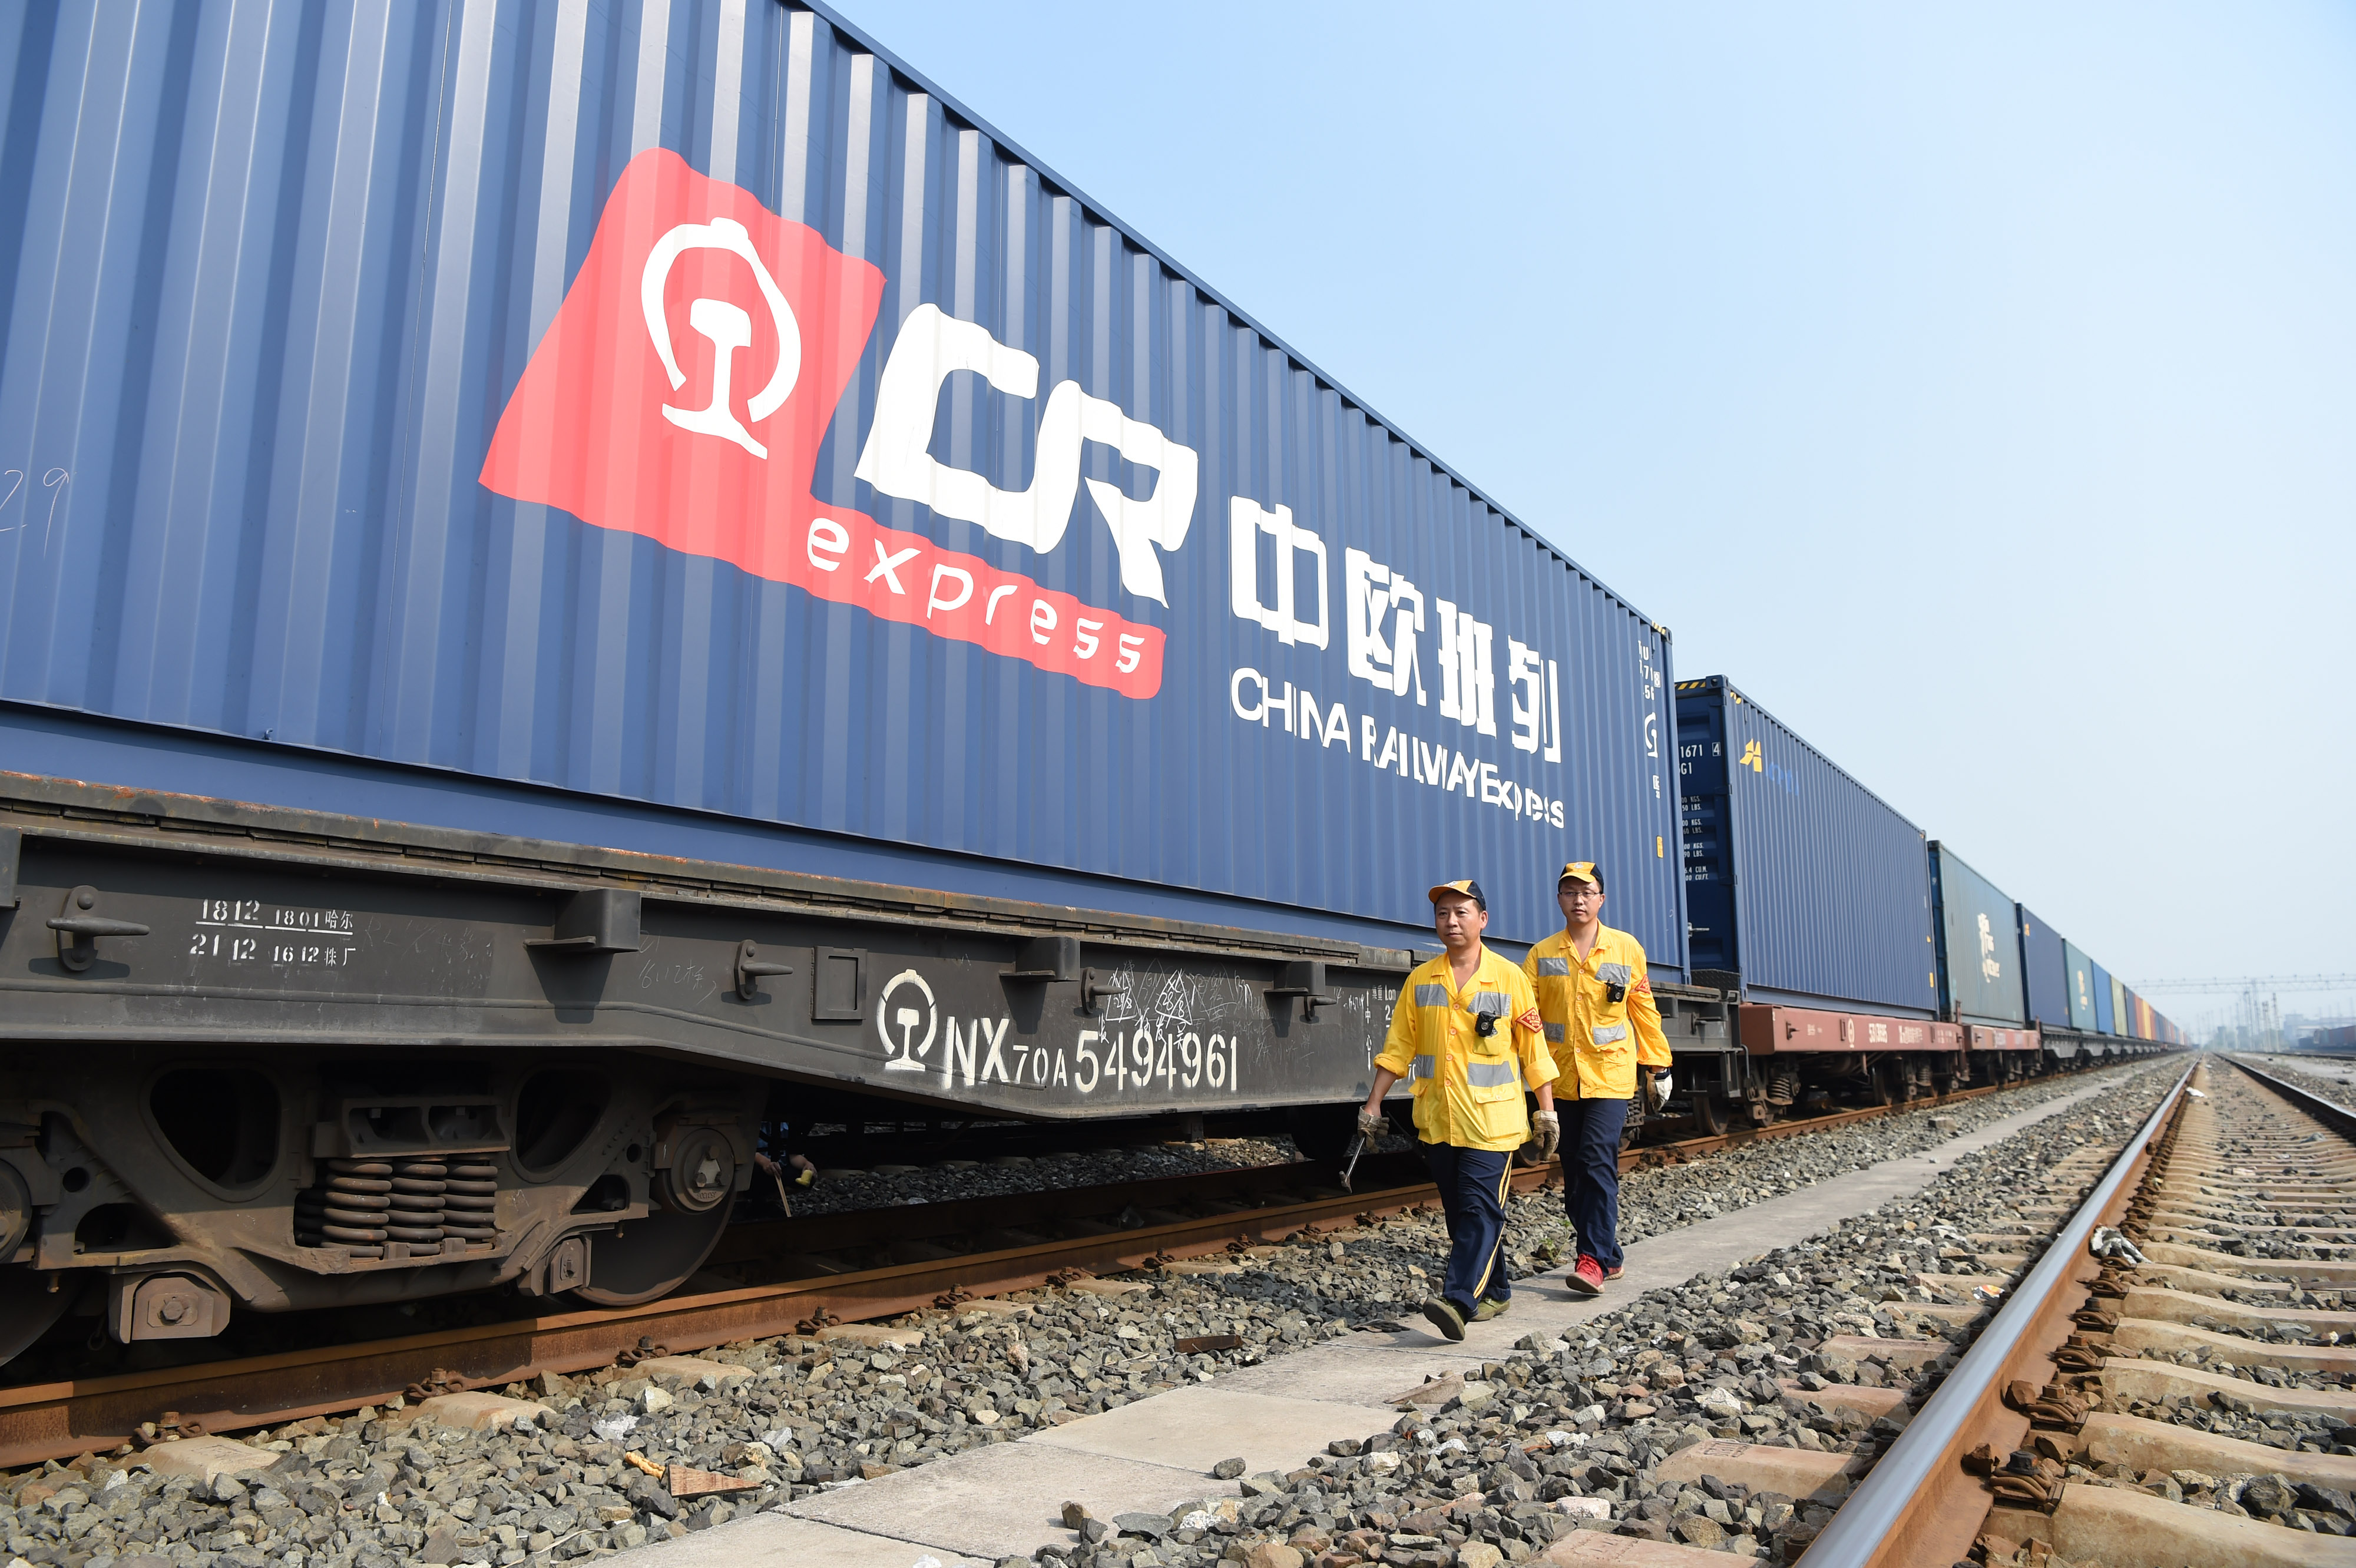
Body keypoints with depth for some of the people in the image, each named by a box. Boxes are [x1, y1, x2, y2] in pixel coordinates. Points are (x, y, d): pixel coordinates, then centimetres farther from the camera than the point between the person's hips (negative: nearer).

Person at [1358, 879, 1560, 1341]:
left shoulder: (1509, 978, -2)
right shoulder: (1420, 981, 7)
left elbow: (1533, 1049, 2)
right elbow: (1397, 1047, 10)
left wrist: (1547, 1111, 2)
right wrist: (1374, 1103, 6)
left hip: (1491, 1119, -4)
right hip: (1437, 1119, 4)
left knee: (1480, 1210, -11)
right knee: (1458, 1213, 11)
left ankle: (1459, 1300, -15)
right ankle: (1495, 1290, 27)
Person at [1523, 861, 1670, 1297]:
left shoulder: (1626, 947, 3)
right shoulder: (1542, 954, 6)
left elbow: (1644, 1010, 9)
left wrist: (1659, 1066, 11)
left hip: (1610, 1074, -3)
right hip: (1561, 1077, 3)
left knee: (1598, 1163, -14)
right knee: (1574, 1174, 8)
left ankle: (1594, 1260, -11)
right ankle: (1610, 1257, 21)